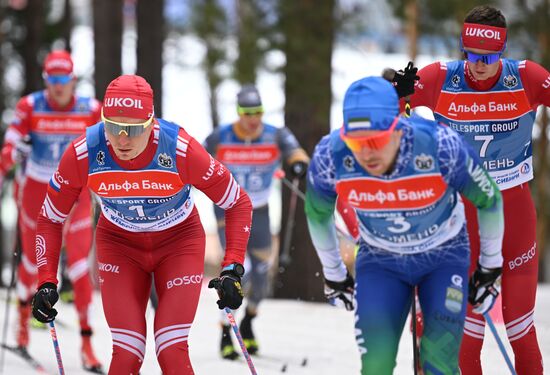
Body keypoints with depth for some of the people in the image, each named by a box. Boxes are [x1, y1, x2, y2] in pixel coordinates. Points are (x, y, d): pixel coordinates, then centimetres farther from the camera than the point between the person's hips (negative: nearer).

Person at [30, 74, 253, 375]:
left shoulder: (180, 149, -30)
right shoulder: (82, 154, -26)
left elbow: (238, 203, -16)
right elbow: (50, 219, -8)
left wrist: (233, 270, -25)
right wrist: (46, 282, -16)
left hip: (178, 241, -1)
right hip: (118, 242, 1)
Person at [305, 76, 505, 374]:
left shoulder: (441, 146, -33)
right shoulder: (329, 156, -27)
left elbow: (489, 200, -11)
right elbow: (317, 214, -2)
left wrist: (491, 266, 1)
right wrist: (333, 274, 10)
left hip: (444, 256, -1)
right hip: (379, 260, 1)